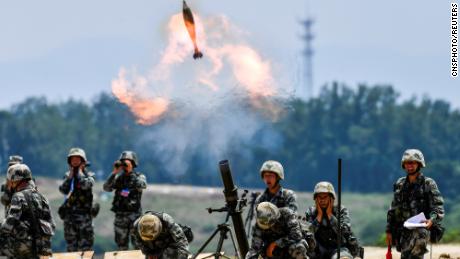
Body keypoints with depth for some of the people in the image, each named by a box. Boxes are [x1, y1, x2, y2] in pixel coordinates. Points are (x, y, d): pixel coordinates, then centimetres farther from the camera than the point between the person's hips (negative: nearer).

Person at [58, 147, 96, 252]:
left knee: (85, 245, -6)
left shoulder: (89, 175, 2)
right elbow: (63, 189, -4)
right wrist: (70, 175, -7)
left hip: (84, 214, -4)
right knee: (71, 245, 7)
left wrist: (80, 172, -7)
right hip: (69, 213, 4)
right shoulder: (68, 175, 11)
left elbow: (86, 185, -20)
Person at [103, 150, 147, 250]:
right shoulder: (118, 178, 8)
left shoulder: (139, 176, 2)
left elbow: (142, 185, -20)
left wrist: (130, 172, -23)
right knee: (121, 245, 8)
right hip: (120, 215, 3)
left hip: (134, 214, -3)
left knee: (137, 244, -7)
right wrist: (114, 173, -15)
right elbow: (106, 188, -6)